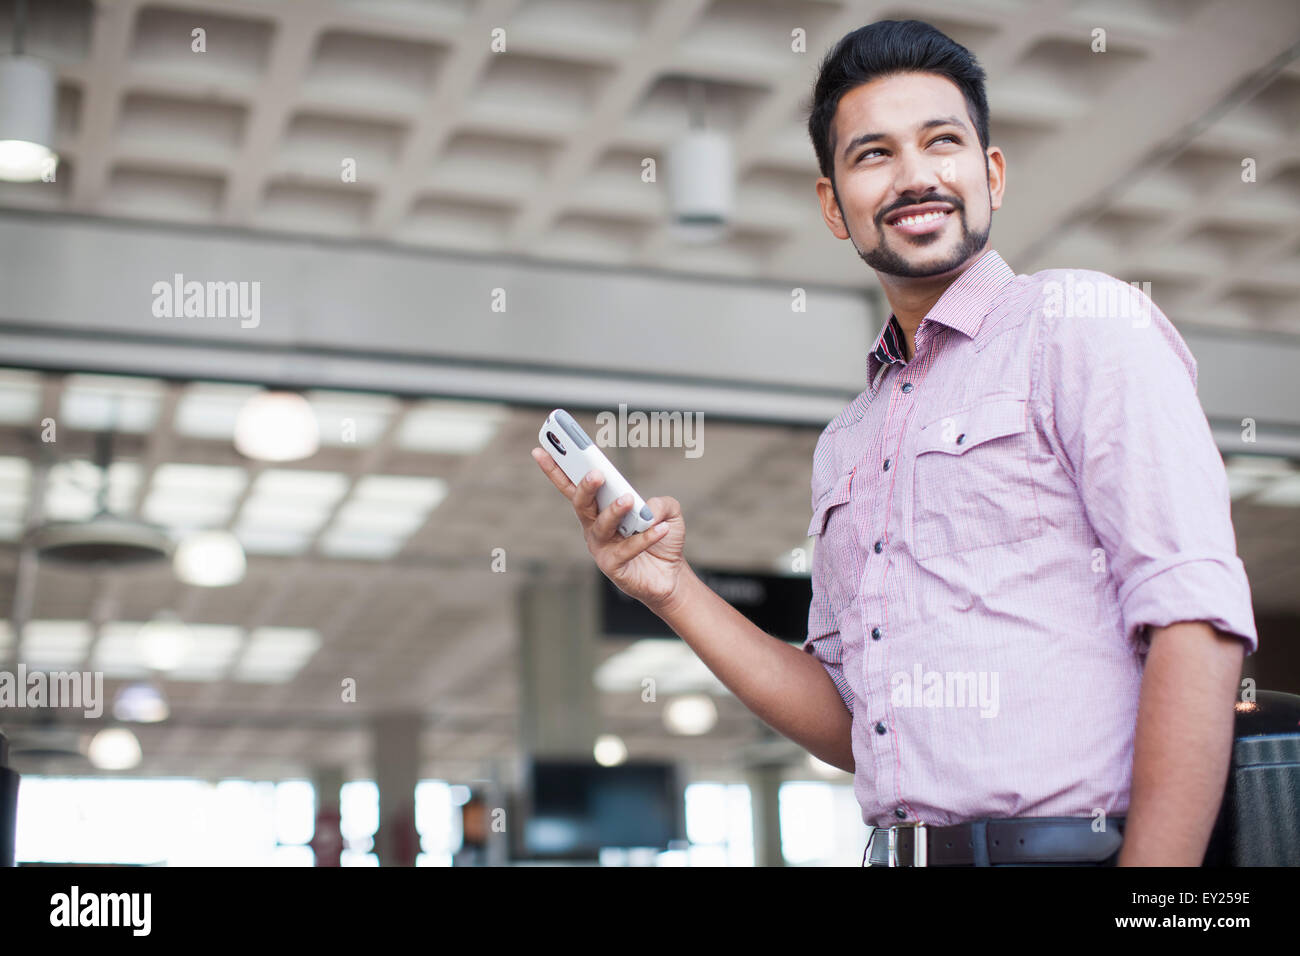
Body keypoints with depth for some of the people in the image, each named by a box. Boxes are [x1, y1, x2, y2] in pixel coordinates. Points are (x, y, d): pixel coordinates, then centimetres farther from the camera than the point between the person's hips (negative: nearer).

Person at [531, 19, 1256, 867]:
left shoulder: (1082, 319, 0)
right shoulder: (844, 447, 18)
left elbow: (1198, 622, -10)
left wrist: (1154, 860, -18)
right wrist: (674, 591, 9)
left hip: (1070, 844, -5)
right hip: (898, 847, 5)